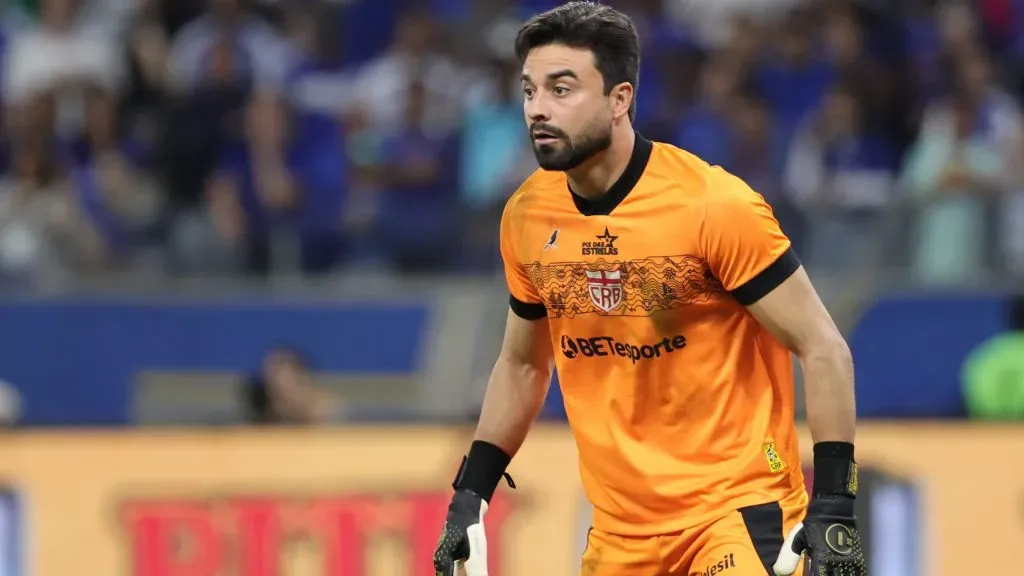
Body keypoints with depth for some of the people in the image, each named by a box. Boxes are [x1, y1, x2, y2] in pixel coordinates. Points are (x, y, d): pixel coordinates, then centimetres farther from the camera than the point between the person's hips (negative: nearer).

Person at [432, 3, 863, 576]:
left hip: (739, 506, -6)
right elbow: (521, 365, 19)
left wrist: (834, 506, -17)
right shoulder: (526, 217, 2)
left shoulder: (713, 204, -15)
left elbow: (823, 349, -11)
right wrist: (471, 494, 12)